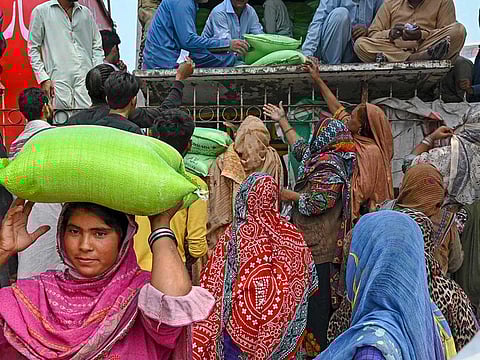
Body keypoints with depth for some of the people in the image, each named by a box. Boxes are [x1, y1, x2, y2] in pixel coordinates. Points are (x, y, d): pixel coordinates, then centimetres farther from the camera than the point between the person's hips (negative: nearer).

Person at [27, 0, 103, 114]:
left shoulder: (86, 13, 17)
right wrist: (43, 78, -5)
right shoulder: (41, 11, 7)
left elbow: (97, 46, 17)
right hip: (58, 79, -2)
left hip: (85, 78, 2)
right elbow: (33, 48, 6)